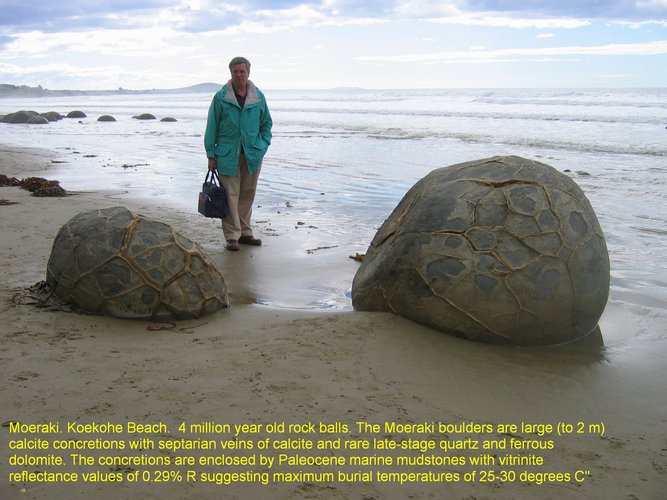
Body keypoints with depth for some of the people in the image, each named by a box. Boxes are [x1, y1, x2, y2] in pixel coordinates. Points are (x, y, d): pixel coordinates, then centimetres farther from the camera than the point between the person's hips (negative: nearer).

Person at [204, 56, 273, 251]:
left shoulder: (258, 97, 7)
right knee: (230, 195, -5)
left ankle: (245, 233, 21)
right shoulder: (221, 97, -1)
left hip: (253, 154, 3)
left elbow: (267, 122, 19)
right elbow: (212, 127, 1)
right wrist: (211, 155, -2)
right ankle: (232, 236, 1)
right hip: (228, 154, -3)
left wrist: (263, 145, 7)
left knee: (248, 194, 10)